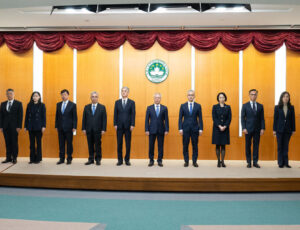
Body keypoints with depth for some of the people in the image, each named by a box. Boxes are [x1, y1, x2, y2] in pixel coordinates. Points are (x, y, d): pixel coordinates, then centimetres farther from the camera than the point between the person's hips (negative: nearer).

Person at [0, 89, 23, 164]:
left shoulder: (18, 103, 2)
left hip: (14, 127, -3)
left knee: (14, 142, 0)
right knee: (7, 143, 6)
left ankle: (14, 158, 7)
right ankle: (8, 157, 12)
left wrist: (19, 126, -10)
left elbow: (20, 115, -3)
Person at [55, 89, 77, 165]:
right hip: (60, 127, 4)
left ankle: (69, 159, 12)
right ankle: (61, 159, 15)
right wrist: (56, 126, 8)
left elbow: (75, 117, -4)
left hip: (68, 127, -4)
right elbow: (57, 116, 13)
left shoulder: (72, 105, -2)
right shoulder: (58, 104, 11)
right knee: (61, 143, 7)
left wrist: (74, 127, -9)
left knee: (69, 143, 3)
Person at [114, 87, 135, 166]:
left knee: (128, 143, 3)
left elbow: (133, 114, -1)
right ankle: (120, 160, 13)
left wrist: (132, 125, -9)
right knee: (119, 143, 4)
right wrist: (115, 124, -2)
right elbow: (115, 114, 6)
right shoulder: (117, 102, 9)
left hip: (128, 126, -1)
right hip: (119, 126, 1)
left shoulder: (132, 102, 4)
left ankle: (127, 160, 13)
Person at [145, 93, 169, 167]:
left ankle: (160, 160, 14)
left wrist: (166, 130, -4)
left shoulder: (164, 108, 5)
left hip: (161, 130, 0)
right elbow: (147, 120, 3)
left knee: (160, 146, 4)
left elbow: (166, 120, 3)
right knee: (151, 146, 4)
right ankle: (151, 160, 15)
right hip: (152, 130, 0)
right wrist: (146, 130, -3)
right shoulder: (149, 108, 6)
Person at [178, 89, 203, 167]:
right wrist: (180, 128, -5)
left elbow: (200, 118, 4)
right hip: (185, 129, 0)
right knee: (185, 146, 4)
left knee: (195, 145, 4)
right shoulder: (183, 106, 5)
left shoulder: (198, 106, 5)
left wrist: (201, 129, -3)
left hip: (195, 129, 0)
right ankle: (186, 161, 14)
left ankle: (194, 161, 14)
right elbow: (180, 118, 3)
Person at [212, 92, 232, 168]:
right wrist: (219, 126, -14)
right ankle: (218, 161, 7)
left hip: (225, 128, 1)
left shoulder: (228, 107, 7)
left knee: (223, 145, 2)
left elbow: (229, 118, 1)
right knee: (217, 145, 1)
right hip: (217, 128, -1)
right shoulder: (215, 107, 3)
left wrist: (224, 127, -12)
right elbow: (214, 118, -4)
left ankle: (222, 161, 5)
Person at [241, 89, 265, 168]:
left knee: (256, 146, 4)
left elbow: (262, 118, 7)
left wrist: (262, 128, -3)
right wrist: (244, 128, -10)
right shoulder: (245, 106, 3)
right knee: (248, 146, 3)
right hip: (248, 129, -2)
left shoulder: (260, 106, 10)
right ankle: (249, 162, 11)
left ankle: (255, 162, 12)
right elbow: (242, 118, 0)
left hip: (257, 129, 2)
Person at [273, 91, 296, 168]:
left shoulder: (291, 108, 4)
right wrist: (274, 130, -4)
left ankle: (286, 162, 13)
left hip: (288, 130, 1)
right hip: (280, 130, -1)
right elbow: (275, 119, -1)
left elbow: (293, 119, 5)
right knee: (280, 147, 4)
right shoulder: (277, 107, -1)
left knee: (286, 147, 6)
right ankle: (280, 163, 10)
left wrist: (293, 129, 2)